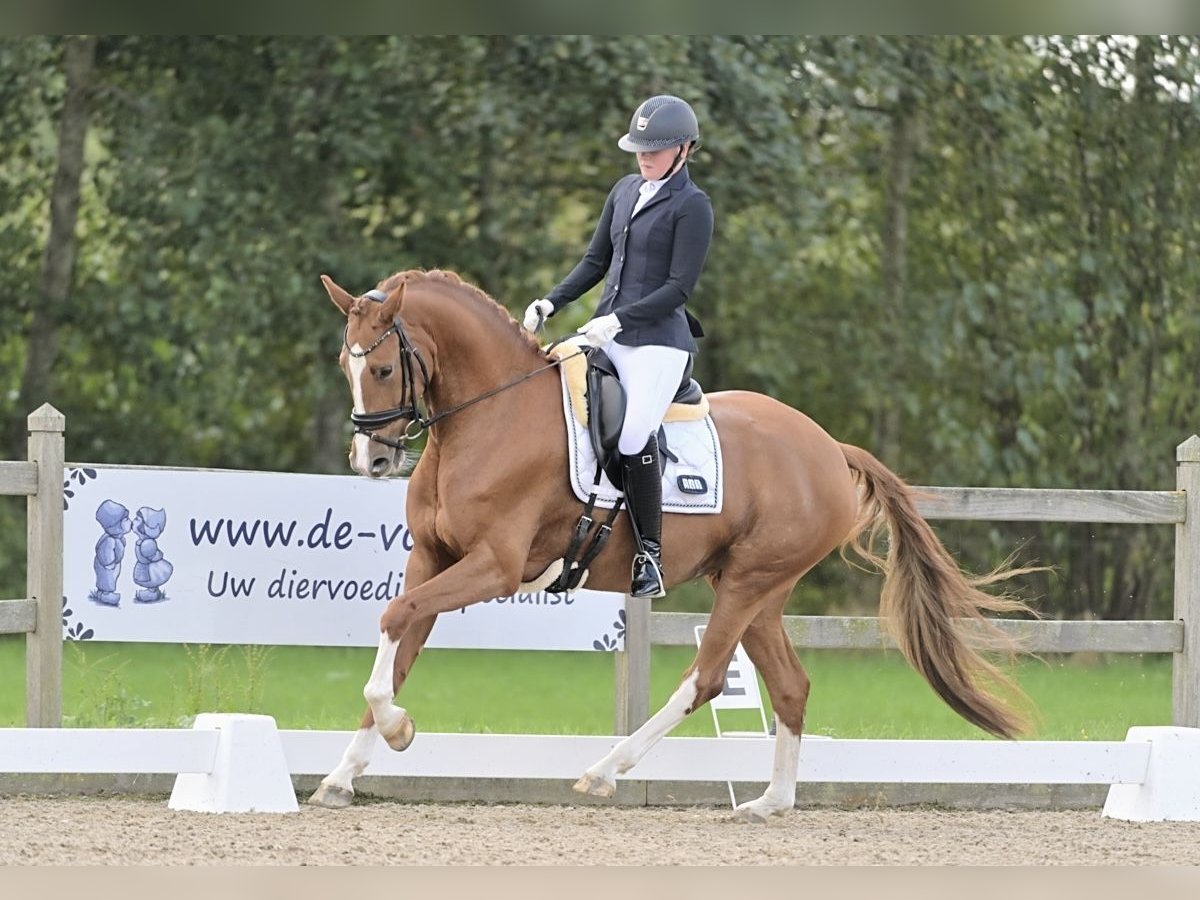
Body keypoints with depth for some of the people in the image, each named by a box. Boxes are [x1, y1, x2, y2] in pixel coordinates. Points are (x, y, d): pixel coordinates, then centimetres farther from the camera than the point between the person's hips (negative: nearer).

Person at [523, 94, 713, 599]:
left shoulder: (692, 207, -6)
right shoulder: (626, 191, 15)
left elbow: (679, 287, -12)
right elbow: (596, 261, 21)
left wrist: (618, 319, -20)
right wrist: (551, 303, 7)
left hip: (658, 340, -8)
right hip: (607, 333, 8)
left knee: (634, 437, -24)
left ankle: (650, 557, -17)